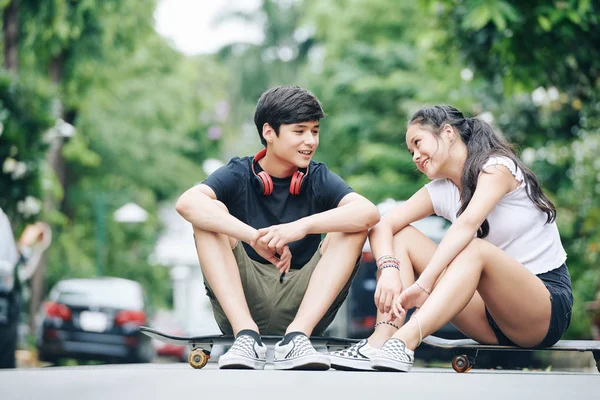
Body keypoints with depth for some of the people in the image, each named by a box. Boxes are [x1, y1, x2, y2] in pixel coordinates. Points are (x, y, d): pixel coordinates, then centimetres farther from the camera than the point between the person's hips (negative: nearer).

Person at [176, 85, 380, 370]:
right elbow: (187, 203, -23)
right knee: (211, 213, -17)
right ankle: (246, 335, -29)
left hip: (303, 306, 1)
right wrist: (254, 237, -37)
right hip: (239, 303, -1)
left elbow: (369, 212, -18)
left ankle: (297, 337, -28)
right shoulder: (239, 176, 0)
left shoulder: (319, 179, 3)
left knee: (354, 225, -14)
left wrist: (303, 226, -34)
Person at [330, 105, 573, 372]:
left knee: (475, 249, -35)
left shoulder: (498, 167, -10)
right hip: (492, 313, 7)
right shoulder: (440, 191, 9)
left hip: (548, 308, -6)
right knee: (401, 236, -2)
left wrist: (422, 285, -39)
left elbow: (466, 224, -28)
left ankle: (403, 343, -51)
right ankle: (381, 340, -24)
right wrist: (389, 271, -25)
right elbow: (383, 226, -4)